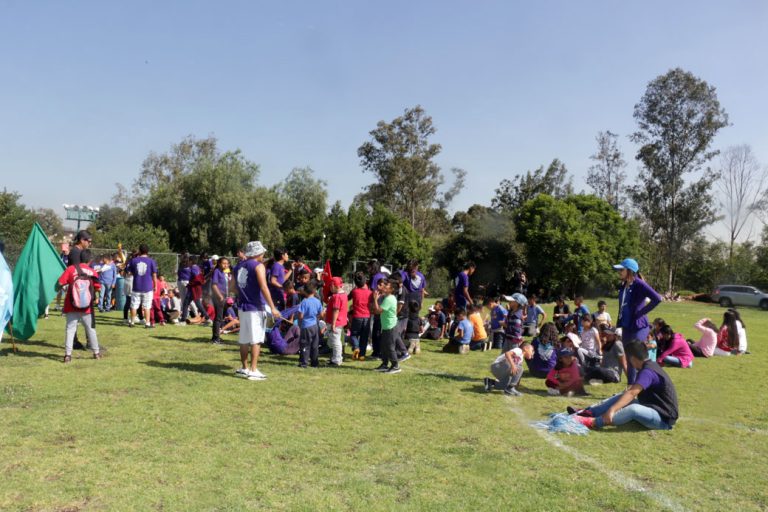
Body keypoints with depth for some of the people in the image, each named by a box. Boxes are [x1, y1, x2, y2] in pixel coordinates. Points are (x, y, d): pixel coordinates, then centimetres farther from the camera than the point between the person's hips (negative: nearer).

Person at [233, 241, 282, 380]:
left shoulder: (238, 266, 13)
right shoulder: (258, 266, -9)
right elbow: (263, 287, -18)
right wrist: (272, 307, -19)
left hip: (243, 307, 7)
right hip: (256, 308, -7)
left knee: (244, 339, 14)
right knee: (256, 340, -4)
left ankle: (244, 368, 23)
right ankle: (253, 370, -5)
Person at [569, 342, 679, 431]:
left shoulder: (647, 371, -22)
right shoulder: (650, 366, 9)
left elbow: (632, 393, -35)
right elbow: (633, 388, 21)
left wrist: (612, 409, -44)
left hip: (664, 418, -10)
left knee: (633, 409, -36)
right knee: (620, 397, 6)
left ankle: (592, 422, -40)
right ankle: (588, 412, -5)